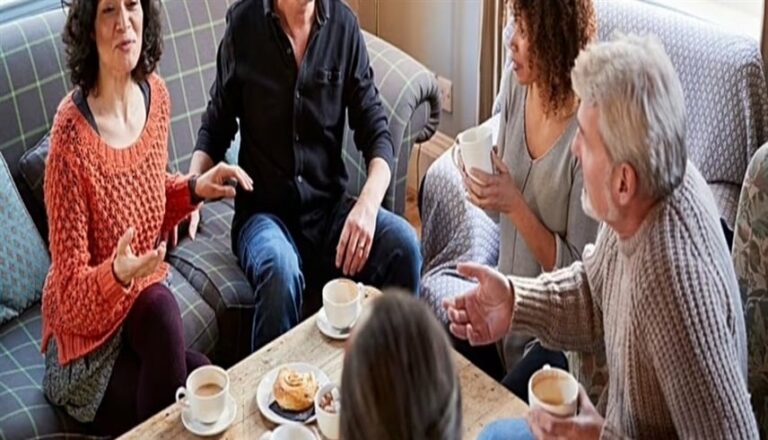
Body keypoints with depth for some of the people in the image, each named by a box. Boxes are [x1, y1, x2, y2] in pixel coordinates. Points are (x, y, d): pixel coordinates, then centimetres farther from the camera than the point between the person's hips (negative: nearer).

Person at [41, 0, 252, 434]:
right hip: (87, 329, -5)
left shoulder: (156, 94, -4)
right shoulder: (71, 133, -24)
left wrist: (194, 188, -1)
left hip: (143, 301, 5)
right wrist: (116, 274, -38)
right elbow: (71, 290, -19)